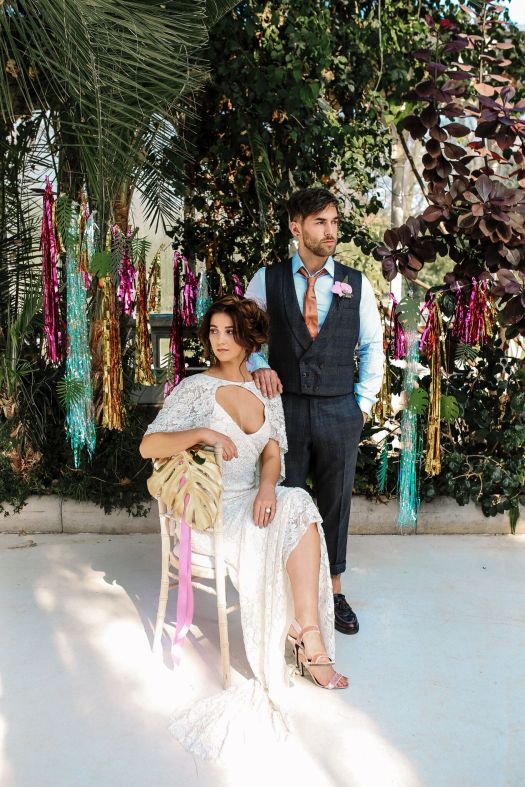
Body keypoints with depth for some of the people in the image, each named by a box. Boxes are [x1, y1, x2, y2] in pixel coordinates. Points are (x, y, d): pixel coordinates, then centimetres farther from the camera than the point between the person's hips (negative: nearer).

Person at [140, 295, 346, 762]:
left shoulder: (266, 391, 10)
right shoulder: (195, 389, -4)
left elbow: (273, 452, 2)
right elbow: (149, 446, -13)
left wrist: (267, 485, -20)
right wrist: (201, 433, -29)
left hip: (253, 501, 4)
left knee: (300, 510, -26)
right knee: (284, 529, -27)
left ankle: (307, 643, -24)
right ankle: (312, 643, -13)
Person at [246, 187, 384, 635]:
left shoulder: (356, 284, 3)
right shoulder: (267, 280, 0)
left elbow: (373, 345, 10)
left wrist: (364, 401, 4)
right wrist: (258, 366, -9)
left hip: (340, 412, 1)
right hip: (286, 408, -1)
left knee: (336, 504, 12)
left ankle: (334, 592, 29)